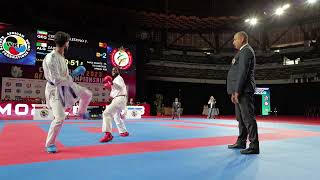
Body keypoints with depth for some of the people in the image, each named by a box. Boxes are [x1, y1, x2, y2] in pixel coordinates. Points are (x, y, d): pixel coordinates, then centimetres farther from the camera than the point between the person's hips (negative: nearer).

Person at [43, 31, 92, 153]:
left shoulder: (61, 56, 1)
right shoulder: (51, 58, -27)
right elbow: (56, 79, -29)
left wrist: (70, 75, 4)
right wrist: (69, 80, -15)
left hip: (65, 86, 8)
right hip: (55, 90, -8)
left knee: (87, 94, 10)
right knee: (60, 118, -10)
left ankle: (81, 112, 41)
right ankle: (50, 144, 11)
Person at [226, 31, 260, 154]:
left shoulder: (246, 51, -9)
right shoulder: (243, 51, 22)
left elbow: (243, 72, -19)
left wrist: (237, 91, -21)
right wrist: (235, 92, 18)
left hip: (244, 91, -11)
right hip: (240, 91, 11)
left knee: (248, 118, -9)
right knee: (241, 118, 15)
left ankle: (254, 146, -4)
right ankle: (241, 142, 25)